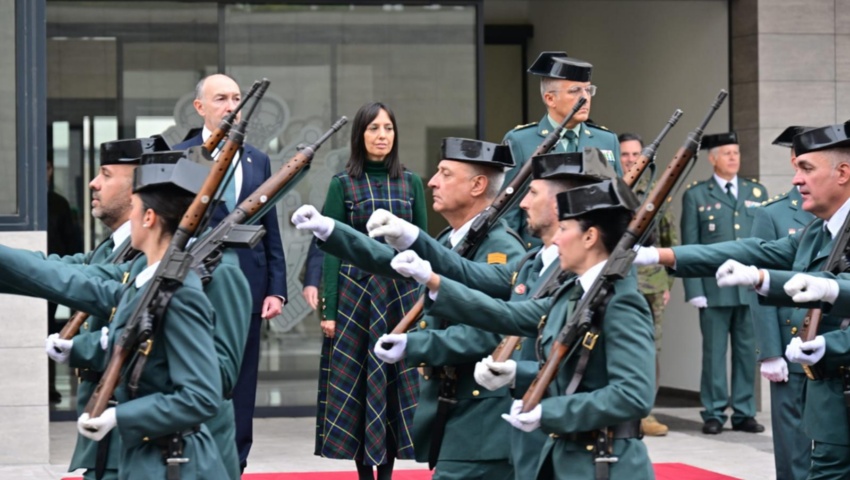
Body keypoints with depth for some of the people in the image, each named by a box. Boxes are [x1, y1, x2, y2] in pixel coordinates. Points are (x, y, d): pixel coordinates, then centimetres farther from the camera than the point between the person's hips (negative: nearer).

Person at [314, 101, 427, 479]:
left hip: (402, 290, 2)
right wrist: (329, 310, -7)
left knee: (397, 381, 2)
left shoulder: (411, 183, 7)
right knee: (356, 381, 0)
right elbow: (333, 249, -2)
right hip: (355, 291, -2)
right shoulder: (343, 184, 0)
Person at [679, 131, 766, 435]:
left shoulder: (757, 193, 12)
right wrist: (695, 290, -7)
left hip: (752, 289, 2)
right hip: (715, 289, -2)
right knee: (714, 352, 2)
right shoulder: (696, 195, 4)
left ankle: (744, 412, 13)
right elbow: (689, 247, 1)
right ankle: (713, 414, 9)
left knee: (747, 351, 5)